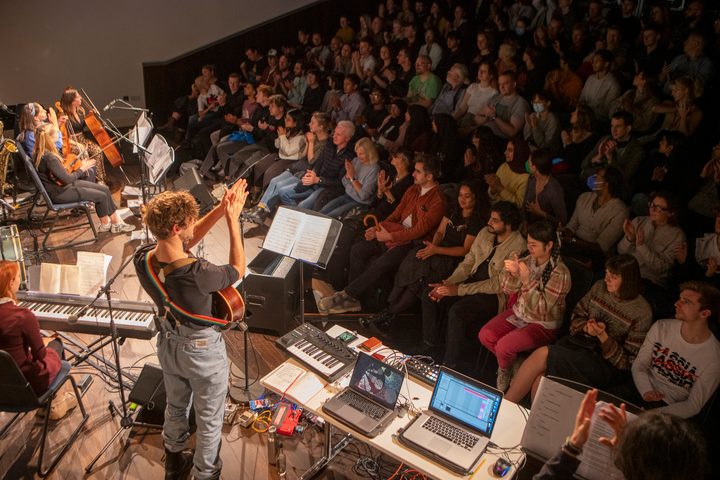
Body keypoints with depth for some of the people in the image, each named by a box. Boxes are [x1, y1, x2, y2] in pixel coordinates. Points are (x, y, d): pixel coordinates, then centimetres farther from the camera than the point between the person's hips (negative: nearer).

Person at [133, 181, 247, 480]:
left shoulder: (143, 260, -20)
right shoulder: (198, 275, -39)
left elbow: (186, 241, -4)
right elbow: (238, 269, -18)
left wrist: (220, 211, -13)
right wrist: (233, 220, -16)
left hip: (168, 344, 7)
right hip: (204, 351, -6)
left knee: (176, 407, 32)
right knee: (209, 420, 20)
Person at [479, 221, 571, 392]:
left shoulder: (560, 273, -21)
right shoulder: (526, 259, -5)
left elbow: (542, 308, -23)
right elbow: (508, 290, 0)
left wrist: (527, 281, -34)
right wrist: (513, 274, -23)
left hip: (543, 324, -6)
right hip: (518, 313, 6)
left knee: (504, 346, -23)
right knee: (485, 335, -13)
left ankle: (505, 370, 12)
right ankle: (509, 363, 13)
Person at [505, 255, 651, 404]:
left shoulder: (642, 313, -10)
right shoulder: (600, 288, 5)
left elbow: (627, 362, -8)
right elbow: (577, 315, 17)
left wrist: (602, 336, -23)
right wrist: (586, 326, -6)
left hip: (607, 365, -5)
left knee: (543, 354, -28)